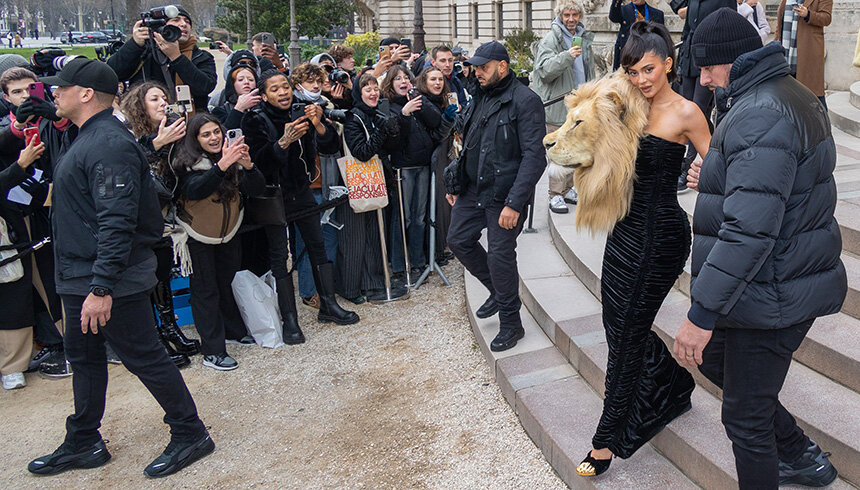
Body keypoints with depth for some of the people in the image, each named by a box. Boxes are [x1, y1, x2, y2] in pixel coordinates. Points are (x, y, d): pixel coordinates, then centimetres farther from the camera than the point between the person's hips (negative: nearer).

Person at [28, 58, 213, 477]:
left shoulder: (108, 145, -20)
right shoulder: (88, 139, 14)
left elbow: (116, 222, -28)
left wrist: (101, 287, -29)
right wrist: (86, 283, 19)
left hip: (111, 280, -11)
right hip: (80, 277, 11)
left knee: (144, 357, 0)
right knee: (84, 357, 18)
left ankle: (190, 435, 14)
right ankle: (83, 444, 34)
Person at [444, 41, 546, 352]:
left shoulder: (525, 101, -13)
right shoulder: (481, 98, 13)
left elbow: (534, 157, -19)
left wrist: (514, 203, -24)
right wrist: (456, 184, 14)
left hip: (503, 195, -8)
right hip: (472, 189, 8)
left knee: (499, 255, -5)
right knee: (458, 240, 11)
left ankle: (511, 324, 14)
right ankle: (499, 291, 32)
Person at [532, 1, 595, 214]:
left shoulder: (584, 39, 17)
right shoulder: (550, 40, -6)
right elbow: (545, 69, -19)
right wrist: (566, 57, -33)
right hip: (559, 107, -7)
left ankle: (568, 189, 23)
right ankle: (556, 195, -3)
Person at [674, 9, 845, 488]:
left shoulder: (760, 116, -23)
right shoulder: (795, 96, 11)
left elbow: (749, 229, -31)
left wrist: (703, 313, -29)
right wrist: (715, 179, 17)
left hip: (771, 296, -11)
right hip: (793, 279, 11)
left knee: (746, 417, 3)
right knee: (715, 358, 26)